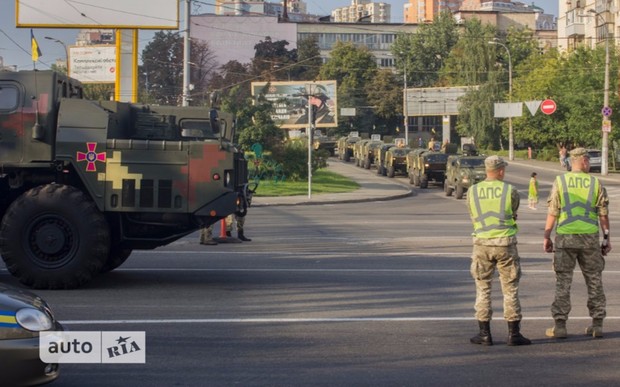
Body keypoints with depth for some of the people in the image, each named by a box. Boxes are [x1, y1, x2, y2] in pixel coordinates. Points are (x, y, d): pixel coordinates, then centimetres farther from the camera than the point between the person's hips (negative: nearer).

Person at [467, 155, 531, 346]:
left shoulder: (472, 191, 1)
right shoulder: (511, 191, -4)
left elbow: (474, 218, 9)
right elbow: (513, 215, 9)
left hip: (482, 243, 1)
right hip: (506, 243, -1)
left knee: (483, 289, 9)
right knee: (510, 289, 6)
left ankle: (484, 334, 8)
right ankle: (514, 333, 6)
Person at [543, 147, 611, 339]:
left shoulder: (560, 181, -1)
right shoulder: (595, 183, 1)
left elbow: (553, 212, -4)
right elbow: (603, 213, 2)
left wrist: (546, 236, 2)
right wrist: (607, 238, 9)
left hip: (565, 237, -1)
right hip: (590, 237, 1)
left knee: (563, 281, 2)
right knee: (594, 280, 11)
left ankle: (560, 325, -1)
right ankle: (597, 324, 13)